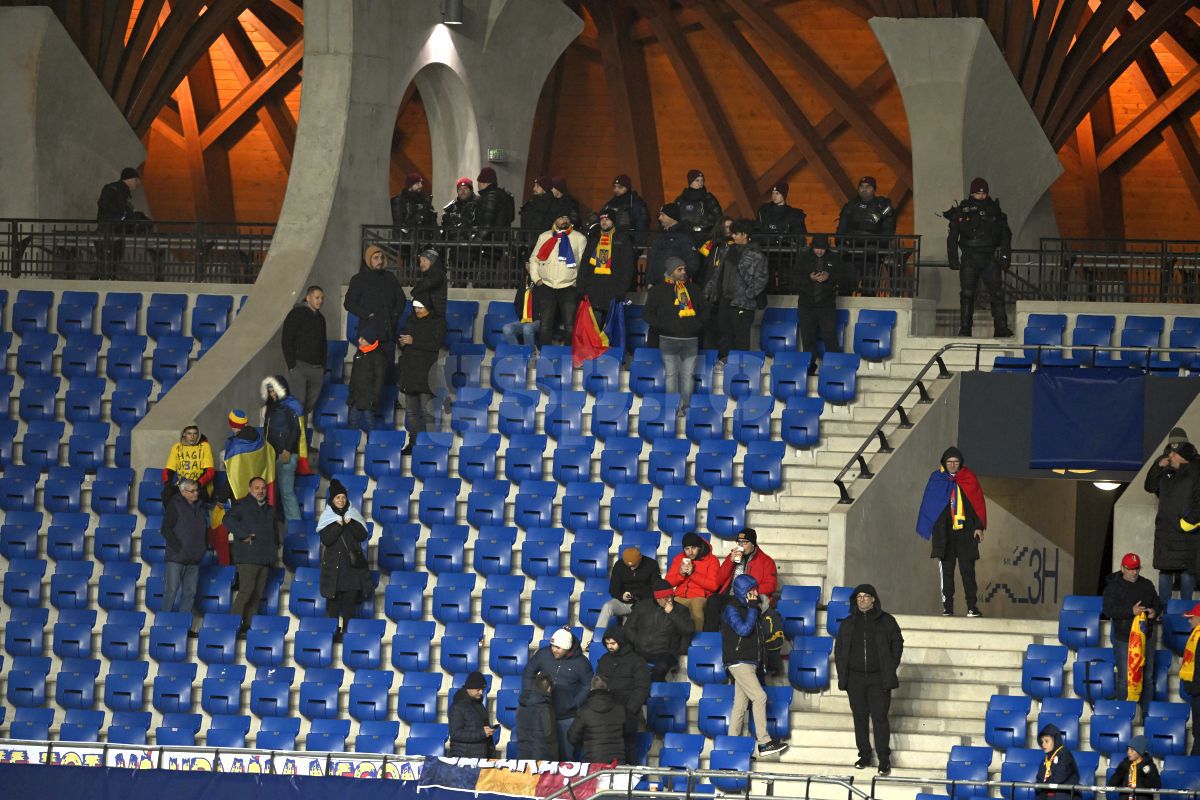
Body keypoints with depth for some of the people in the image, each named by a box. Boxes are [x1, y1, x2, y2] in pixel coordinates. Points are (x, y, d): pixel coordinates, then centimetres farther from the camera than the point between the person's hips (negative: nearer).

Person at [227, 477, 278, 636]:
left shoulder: (268, 510, 22)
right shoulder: (243, 505, -1)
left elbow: (274, 530, 34)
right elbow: (228, 519, -16)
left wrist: (275, 548, 20)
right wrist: (243, 535, -19)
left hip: (265, 557, 8)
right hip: (247, 556, -8)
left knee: (258, 593, 5)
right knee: (246, 590, -15)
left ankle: (248, 625, 8)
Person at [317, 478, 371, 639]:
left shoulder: (353, 514, 9)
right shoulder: (327, 517, 2)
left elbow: (363, 535, 0)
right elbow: (326, 539, -10)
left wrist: (350, 523, -13)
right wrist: (338, 525, -18)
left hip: (352, 564, 2)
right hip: (333, 565, -2)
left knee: (350, 600, -1)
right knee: (334, 601, -4)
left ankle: (347, 631, 2)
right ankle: (332, 631, -1)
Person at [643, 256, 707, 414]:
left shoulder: (693, 290, 15)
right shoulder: (658, 290, 5)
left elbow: (705, 310, 21)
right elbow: (647, 314, 2)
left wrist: (698, 324, 2)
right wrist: (663, 325, -11)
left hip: (691, 340, 3)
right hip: (669, 340, -3)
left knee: (688, 375, 1)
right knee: (671, 374, -4)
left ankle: (686, 407, 5)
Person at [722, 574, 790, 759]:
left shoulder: (747, 609, 19)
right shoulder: (731, 609, -8)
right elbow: (744, 629, -22)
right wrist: (752, 608, -14)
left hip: (750, 663, 9)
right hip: (739, 662, -9)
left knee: (741, 704, 7)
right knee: (759, 697, -17)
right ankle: (764, 743, -19)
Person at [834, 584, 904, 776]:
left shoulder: (886, 621, 3)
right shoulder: (849, 623, 11)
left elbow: (897, 643, 5)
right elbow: (839, 648, 15)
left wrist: (891, 668, -2)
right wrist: (842, 672, 5)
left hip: (879, 678, -3)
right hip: (855, 678, 3)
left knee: (879, 717, -7)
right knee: (860, 717, 6)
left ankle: (884, 759, -4)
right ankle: (864, 756, 14)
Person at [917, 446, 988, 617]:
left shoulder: (969, 479, 5)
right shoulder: (937, 479, 6)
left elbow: (979, 503, 4)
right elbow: (929, 505, 8)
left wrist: (979, 527, -4)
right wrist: (930, 530, 4)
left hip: (966, 532, -1)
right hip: (944, 532, 1)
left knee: (967, 570, -5)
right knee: (946, 571, 0)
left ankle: (972, 607, -5)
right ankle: (947, 608, 3)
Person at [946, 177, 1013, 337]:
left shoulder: (994, 210, 7)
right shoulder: (962, 211, 4)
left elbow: (1005, 234, 10)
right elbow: (952, 236, 6)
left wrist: (1005, 256, 2)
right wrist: (952, 258, -1)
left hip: (990, 258, 0)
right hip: (969, 258, 0)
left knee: (997, 293, -5)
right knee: (967, 294, -1)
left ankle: (1001, 328, -5)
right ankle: (965, 329, 4)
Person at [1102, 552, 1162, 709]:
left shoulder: (1147, 585, 9)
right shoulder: (1113, 587, -6)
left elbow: (1158, 604, 17)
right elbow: (1108, 611, -17)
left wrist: (1155, 612, -8)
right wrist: (1131, 611, -27)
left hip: (1146, 637, 5)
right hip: (1124, 639, -5)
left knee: (1147, 677, 11)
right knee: (1125, 678, -3)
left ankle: (1145, 712, 21)